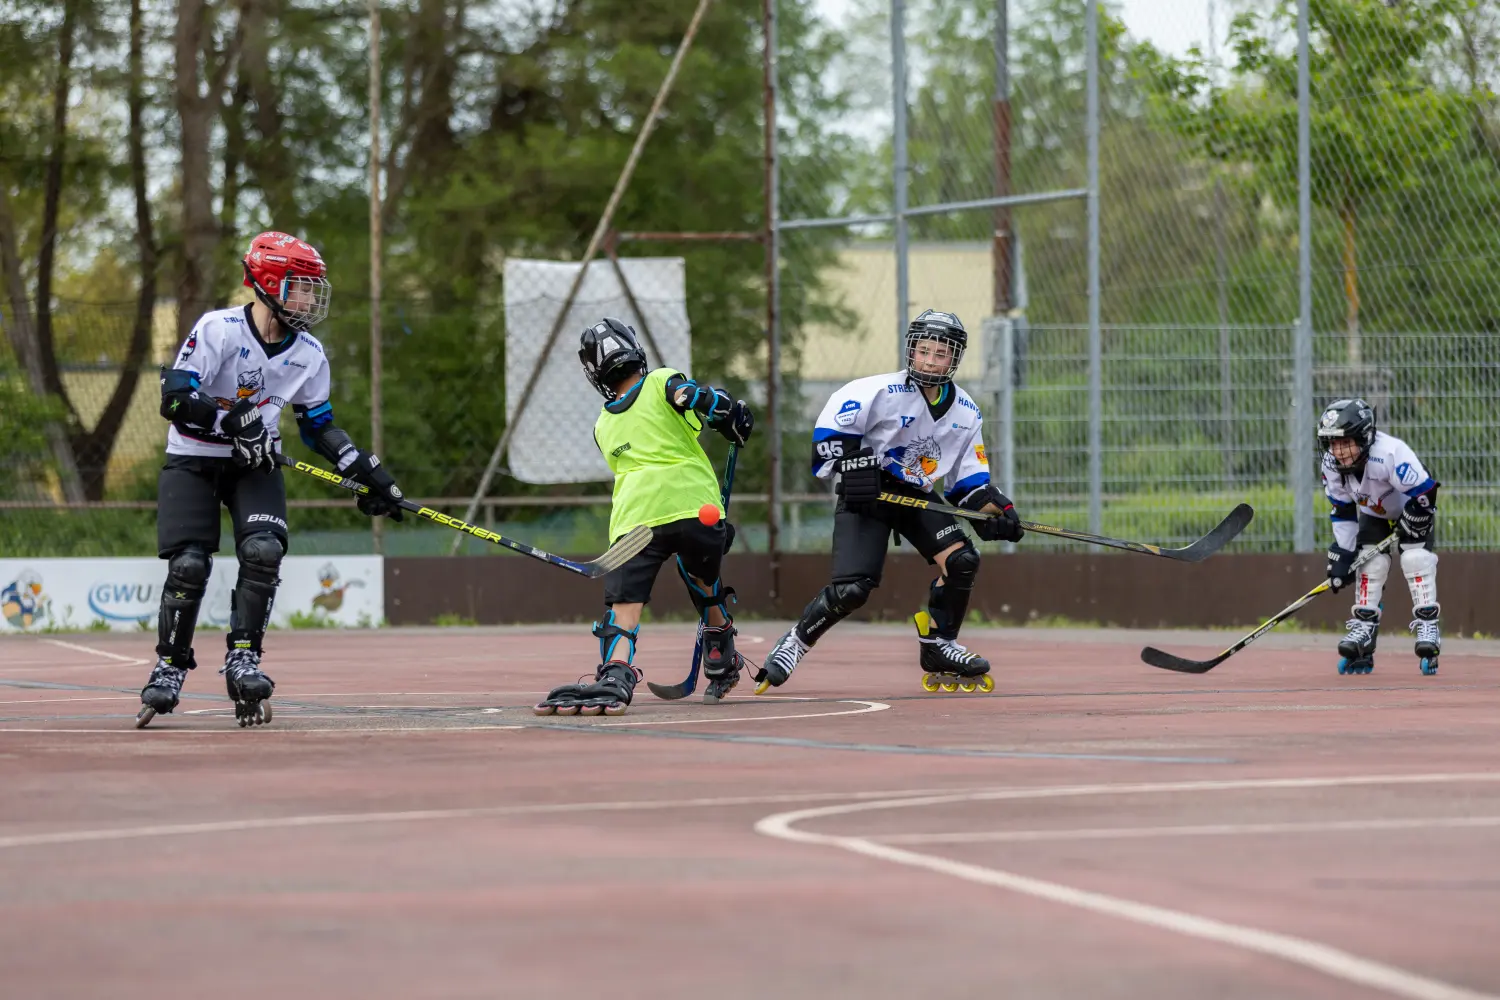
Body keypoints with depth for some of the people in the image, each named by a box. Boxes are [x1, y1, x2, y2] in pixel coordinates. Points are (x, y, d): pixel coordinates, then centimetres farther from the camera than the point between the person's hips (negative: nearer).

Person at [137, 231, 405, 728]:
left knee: (263, 551, -19)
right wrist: (232, 417, -34)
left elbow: (320, 427, 11)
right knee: (189, 565, -12)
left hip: (256, 464, 4)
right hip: (193, 462, -4)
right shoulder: (218, 329, -17)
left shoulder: (309, 355, 0)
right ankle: (169, 666, 6)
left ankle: (243, 660, -9)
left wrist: (370, 475, 4)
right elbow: (174, 398, -23)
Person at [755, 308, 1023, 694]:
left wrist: (995, 509, -5)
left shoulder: (965, 412, 3)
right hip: (866, 495, -5)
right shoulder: (884, 392, -16)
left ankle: (937, 647, 4)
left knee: (962, 560, -14)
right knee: (852, 589, -19)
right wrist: (849, 466, -21)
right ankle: (794, 644, 3)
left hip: (917, 497, 6)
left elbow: (969, 478, 9)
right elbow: (833, 419, -14)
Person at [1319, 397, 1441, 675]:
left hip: (1412, 510, -5)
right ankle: (1362, 631, -4)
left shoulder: (1391, 454, -41)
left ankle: (1427, 628, -17)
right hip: (1373, 513, 5)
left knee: (1415, 558, -21)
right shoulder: (1332, 464, -23)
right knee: (1370, 562, -10)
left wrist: (1407, 530, -22)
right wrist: (1343, 553, -12)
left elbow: (1424, 495, -33)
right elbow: (1342, 510, -9)